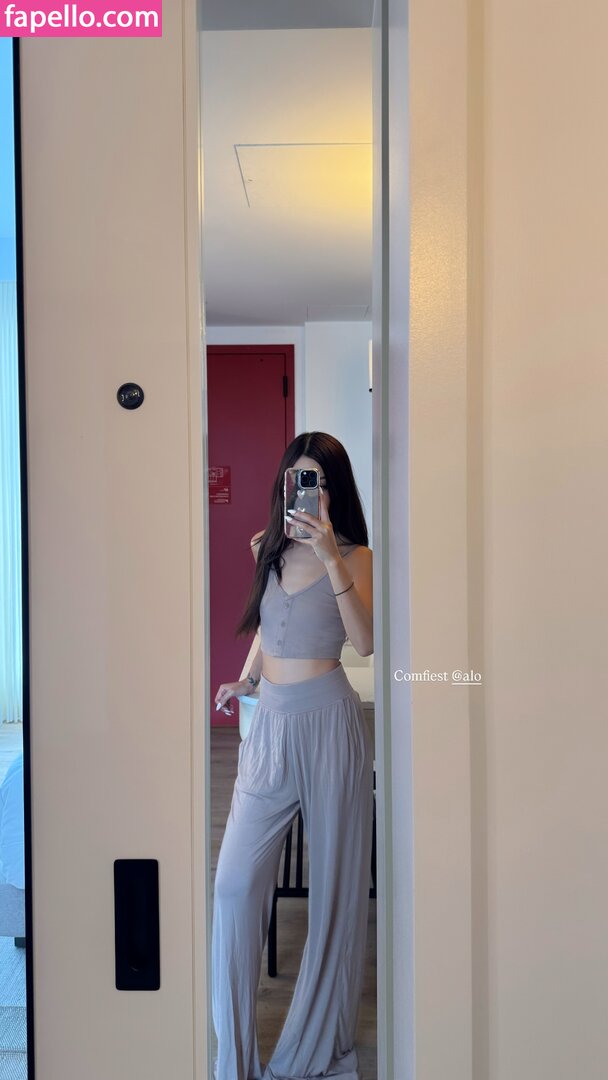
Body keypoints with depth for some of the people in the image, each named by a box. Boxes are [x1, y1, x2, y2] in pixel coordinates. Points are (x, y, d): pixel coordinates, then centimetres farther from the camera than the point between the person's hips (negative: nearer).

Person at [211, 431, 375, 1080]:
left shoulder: (355, 556, -4)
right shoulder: (266, 549, 10)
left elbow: (365, 641, -20)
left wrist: (330, 558, -25)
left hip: (327, 722, -4)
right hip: (270, 723, 4)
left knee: (332, 882, 7)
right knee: (235, 883, -2)